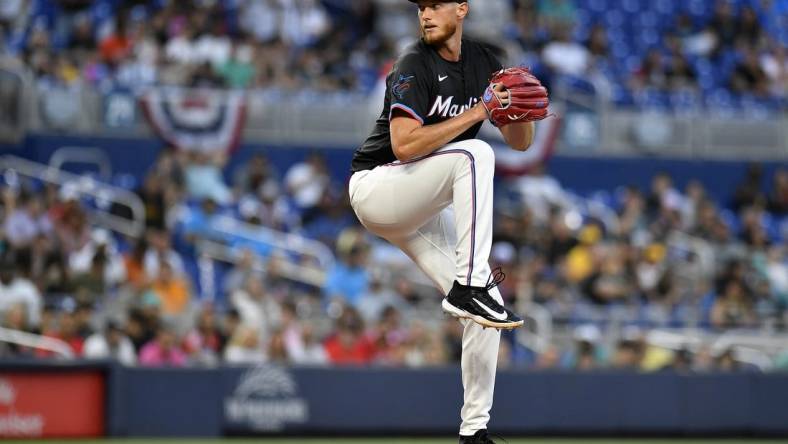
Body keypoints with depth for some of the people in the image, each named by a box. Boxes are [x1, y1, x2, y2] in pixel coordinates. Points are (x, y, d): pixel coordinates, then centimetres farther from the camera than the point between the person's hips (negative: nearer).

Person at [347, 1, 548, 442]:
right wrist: (478, 111, -29)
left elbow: (520, 142, 8)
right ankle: (469, 287, -35)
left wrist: (521, 109, -15)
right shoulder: (416, 65, -15)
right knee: (475, 153, -31)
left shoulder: (483, 62, 6)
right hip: (375, 186, -7)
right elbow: (404, 145, -28)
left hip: (422, 208, 7)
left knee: (485, 309, -2)